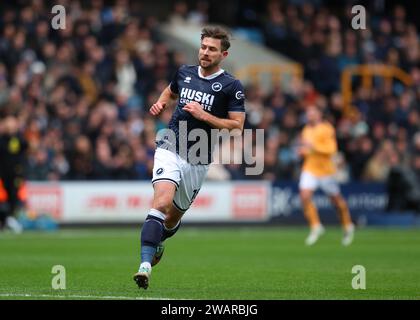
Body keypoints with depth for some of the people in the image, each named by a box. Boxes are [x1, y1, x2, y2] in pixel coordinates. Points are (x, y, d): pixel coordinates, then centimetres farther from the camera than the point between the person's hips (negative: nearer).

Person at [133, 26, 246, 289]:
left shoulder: (231, 86, -5)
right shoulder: (184, 73, 7)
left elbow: (237, 127, -8)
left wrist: (203, 115, -16)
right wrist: (161, 103, 7)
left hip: (198, 161, 0)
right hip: (170, 149, 0)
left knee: (174, 217, 14)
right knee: (162, 202, -24)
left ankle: (158, 241, 49)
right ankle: (145, 266, -31)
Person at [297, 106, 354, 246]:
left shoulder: (326, 129, -11)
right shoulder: (306, 130, 9)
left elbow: (331, 149, -19)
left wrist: (313, 146, -26)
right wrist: (303, 151, 3)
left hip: (325, 170, -5)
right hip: (309, 169, 5)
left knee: (336, 200, 8)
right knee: (304, 196, -15)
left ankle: (348, 227, 28)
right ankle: (316, 227, -2)